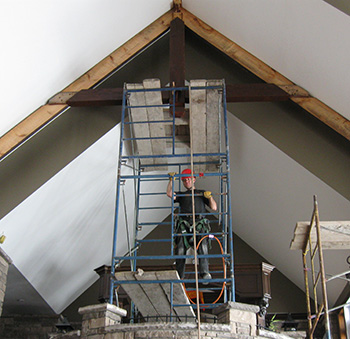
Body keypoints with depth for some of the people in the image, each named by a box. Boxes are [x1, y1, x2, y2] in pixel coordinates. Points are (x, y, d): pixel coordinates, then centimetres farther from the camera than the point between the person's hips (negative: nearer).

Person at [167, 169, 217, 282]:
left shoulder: (202, 193, 29)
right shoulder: (181, 195, 31)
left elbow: (214, 208, 20)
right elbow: (169, 194, 10)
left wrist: (210, 197, 3)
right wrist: (171, 180, 7)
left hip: (200, 223, -1)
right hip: (184, 225, 1)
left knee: (203, 247, -26)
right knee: (180, 250, -15)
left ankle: (205, 273, -34)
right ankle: (179, 276, -13)